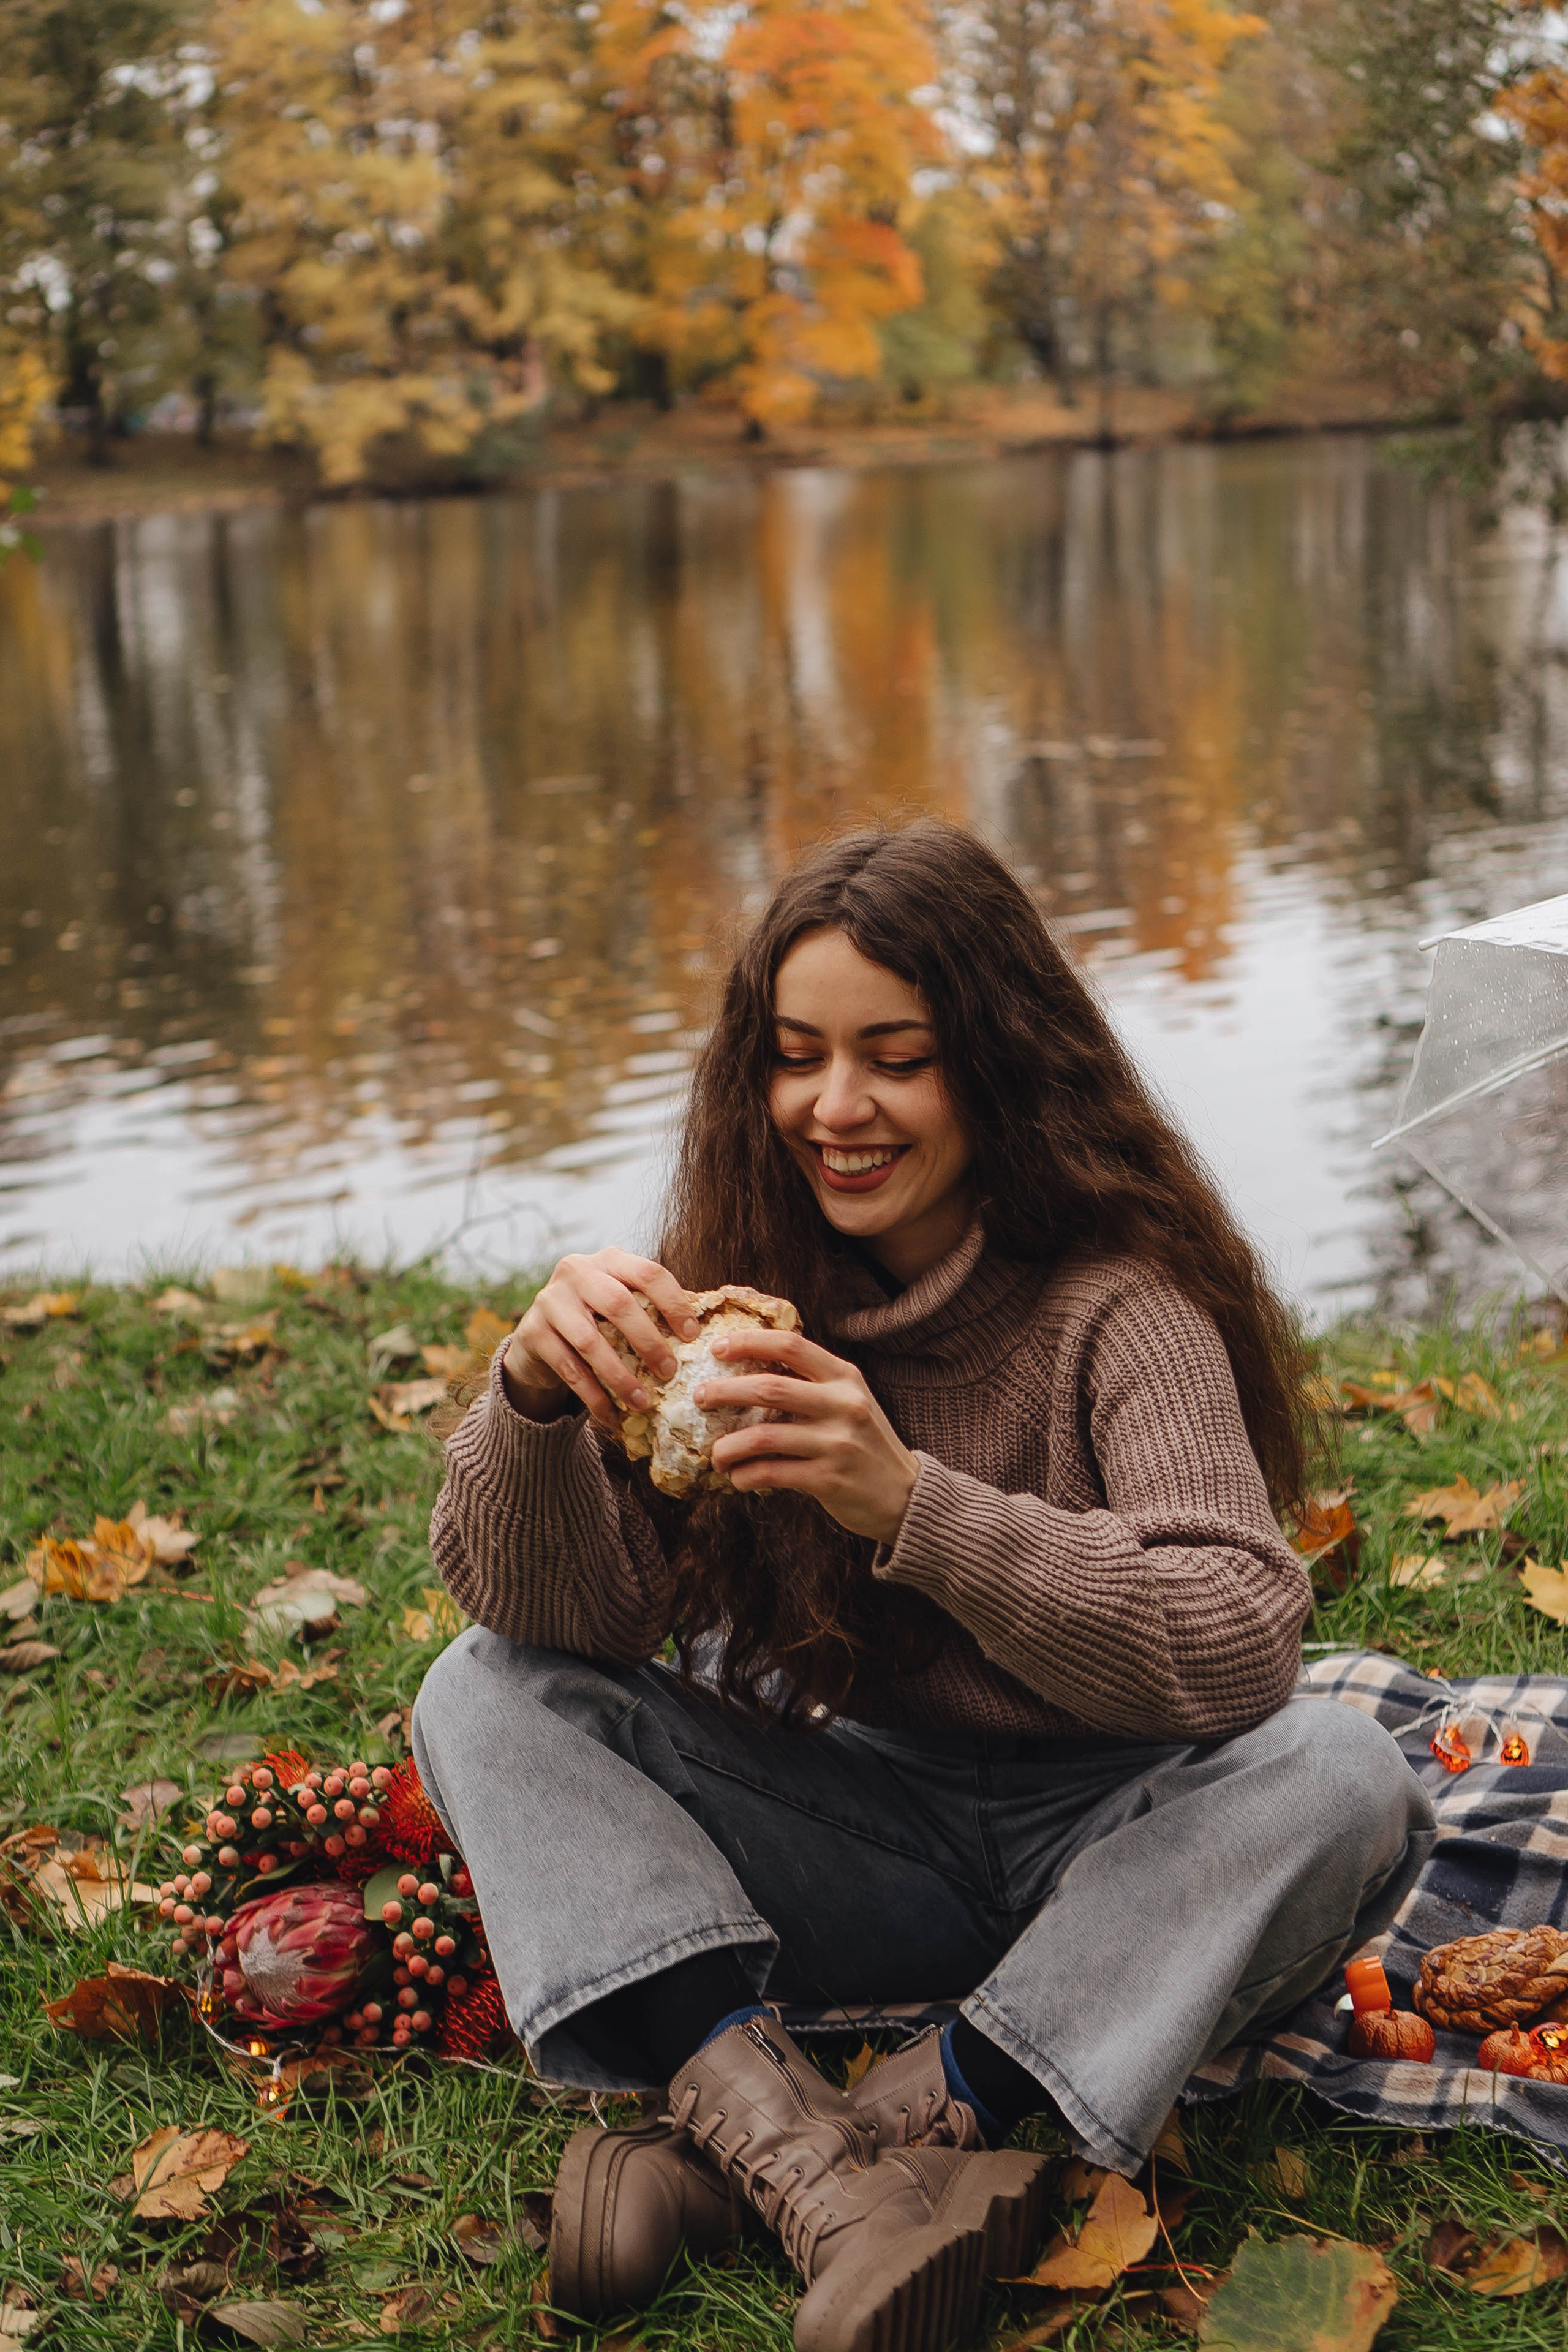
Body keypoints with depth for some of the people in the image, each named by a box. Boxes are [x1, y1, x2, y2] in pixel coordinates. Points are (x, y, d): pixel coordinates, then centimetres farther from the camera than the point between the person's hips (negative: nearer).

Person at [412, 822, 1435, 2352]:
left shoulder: (1114, 1297, -15)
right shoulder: (745, 1287, -4)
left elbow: (1237, 1650, -28)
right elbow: (555, 1617, -11)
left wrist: (911, 1503, -41)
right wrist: (535, 1398, -32)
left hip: (1101, 1839, -3)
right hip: (851, 1836, 3)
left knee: (1340, 1781, -31)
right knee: (482, 1697, -14)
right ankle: (803, 2151, -34)